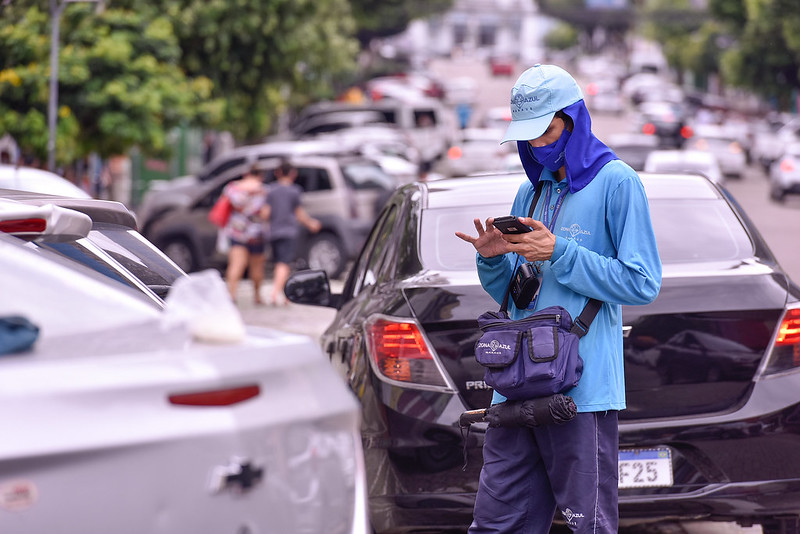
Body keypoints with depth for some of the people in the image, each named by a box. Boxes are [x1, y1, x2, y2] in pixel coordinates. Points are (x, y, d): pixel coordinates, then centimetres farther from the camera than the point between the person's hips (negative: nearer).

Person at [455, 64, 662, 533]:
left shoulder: (616, 183, -2)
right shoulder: (531, 192, 19)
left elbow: (643, 283, -9)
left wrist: (559, 254, -12)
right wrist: (493, 260, 1)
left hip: (583, 389, -7)